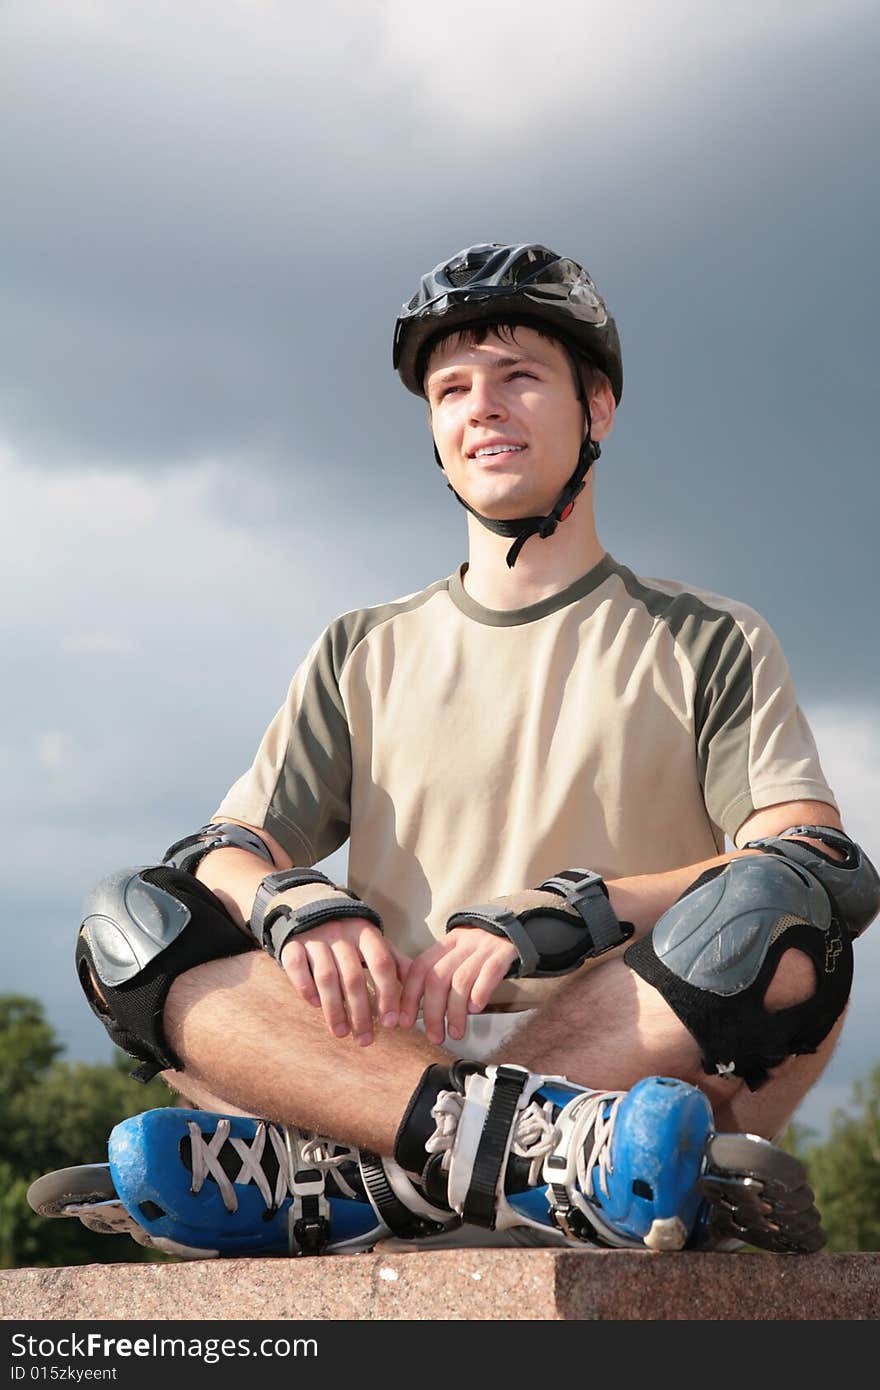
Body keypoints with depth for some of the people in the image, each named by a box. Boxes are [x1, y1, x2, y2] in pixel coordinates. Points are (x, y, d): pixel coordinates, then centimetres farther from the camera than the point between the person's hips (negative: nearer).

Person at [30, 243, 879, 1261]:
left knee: (774, 913, -30)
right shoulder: (364, 655, 22)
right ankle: (552, 1150, -37)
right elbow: (226, 850, 10)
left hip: (645, 1068, -2)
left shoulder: (707, 644, 14)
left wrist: (549, 917, -18)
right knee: (127, 920, -17)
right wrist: (297, 905, -16)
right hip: (392, 1057, 2)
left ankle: (322, 1176, -32)